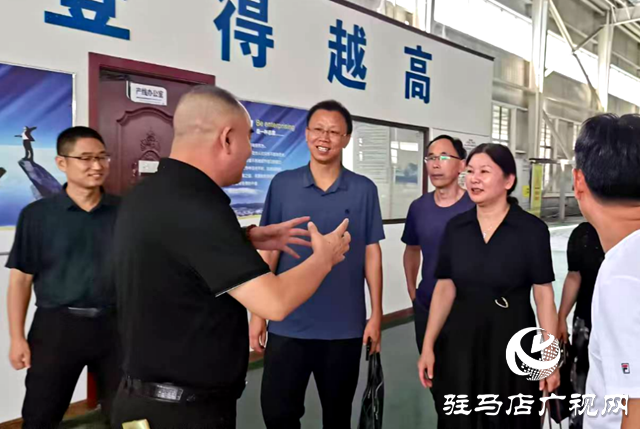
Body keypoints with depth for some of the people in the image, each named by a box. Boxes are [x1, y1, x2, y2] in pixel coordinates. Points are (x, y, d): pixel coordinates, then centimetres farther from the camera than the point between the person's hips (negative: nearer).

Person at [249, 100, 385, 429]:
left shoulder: (364, 190, -2)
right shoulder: (282, 184, -1)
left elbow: (371, 253, 1)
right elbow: (268, 251, 1)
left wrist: (376, 314, -1)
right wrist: (258, 312, -1)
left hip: (344, 326, 0)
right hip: (287, 324, 0)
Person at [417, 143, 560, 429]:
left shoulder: (532, 229, -9)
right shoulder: (455, 227, 0)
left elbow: (543, 294, -6)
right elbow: (444, 289, 2)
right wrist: (428, 346, 0)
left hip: (512, 340, -3)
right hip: (460, 340, 3)